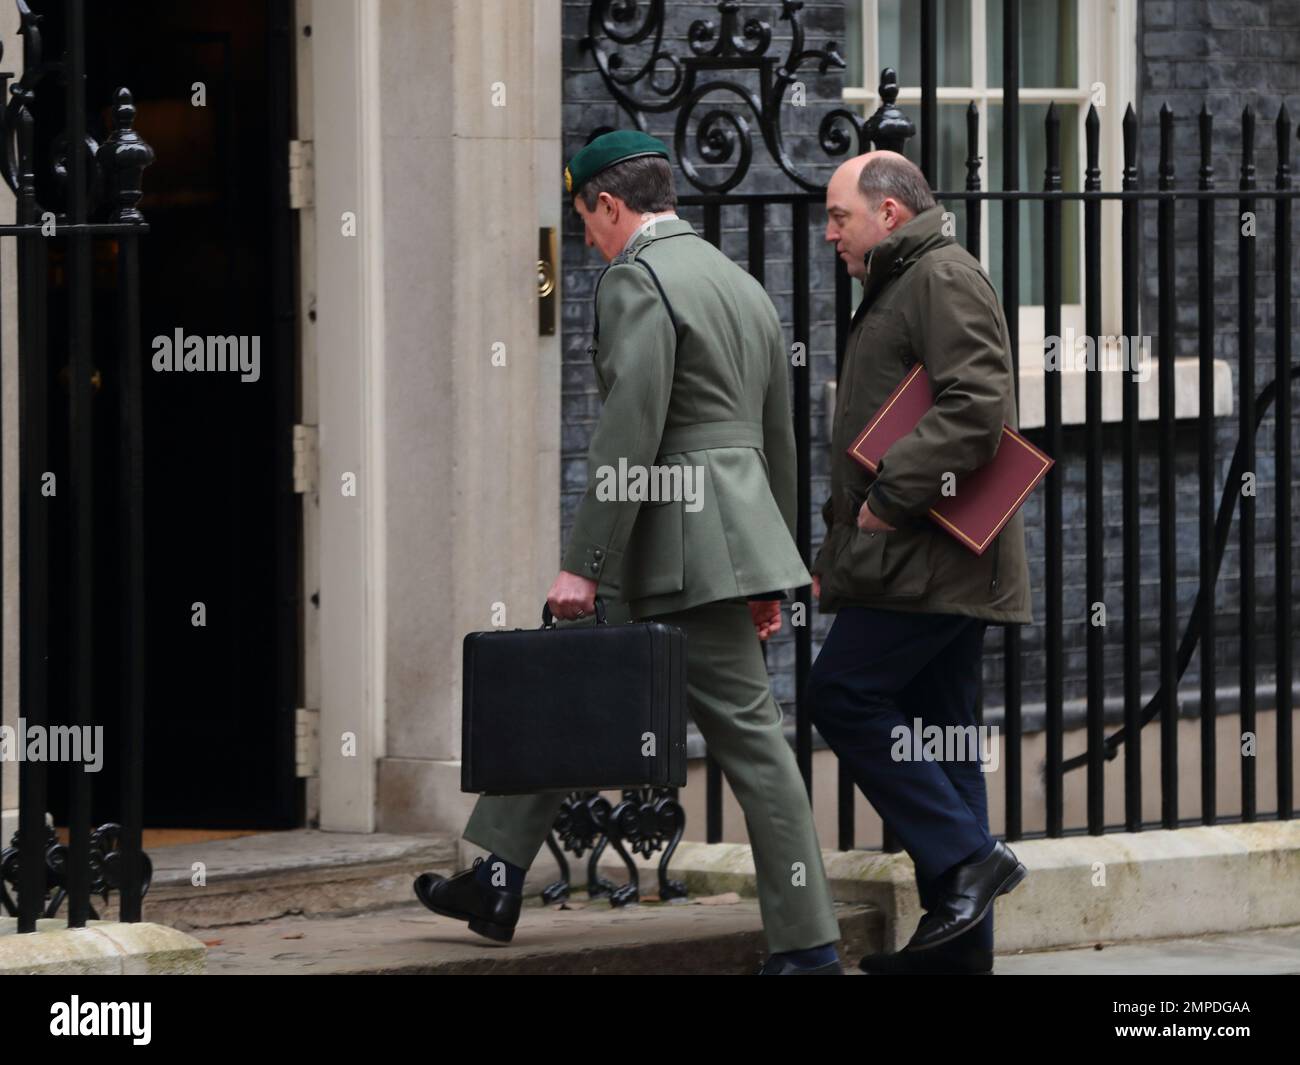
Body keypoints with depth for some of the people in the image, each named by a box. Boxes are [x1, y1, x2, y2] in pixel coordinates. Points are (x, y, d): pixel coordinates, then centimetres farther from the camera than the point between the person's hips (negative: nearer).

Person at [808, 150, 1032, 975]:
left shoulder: (944, 279, -10)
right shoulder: (899, 288, 24)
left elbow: (976, 409, -24)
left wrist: (891, 496, -21)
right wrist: (838, 552, 24)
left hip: (926, 560, -10)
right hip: (932, 564, 10)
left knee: (846, 695, -13)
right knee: (938, 730, 9)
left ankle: (965, 857, -13)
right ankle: (960, 942, 10)